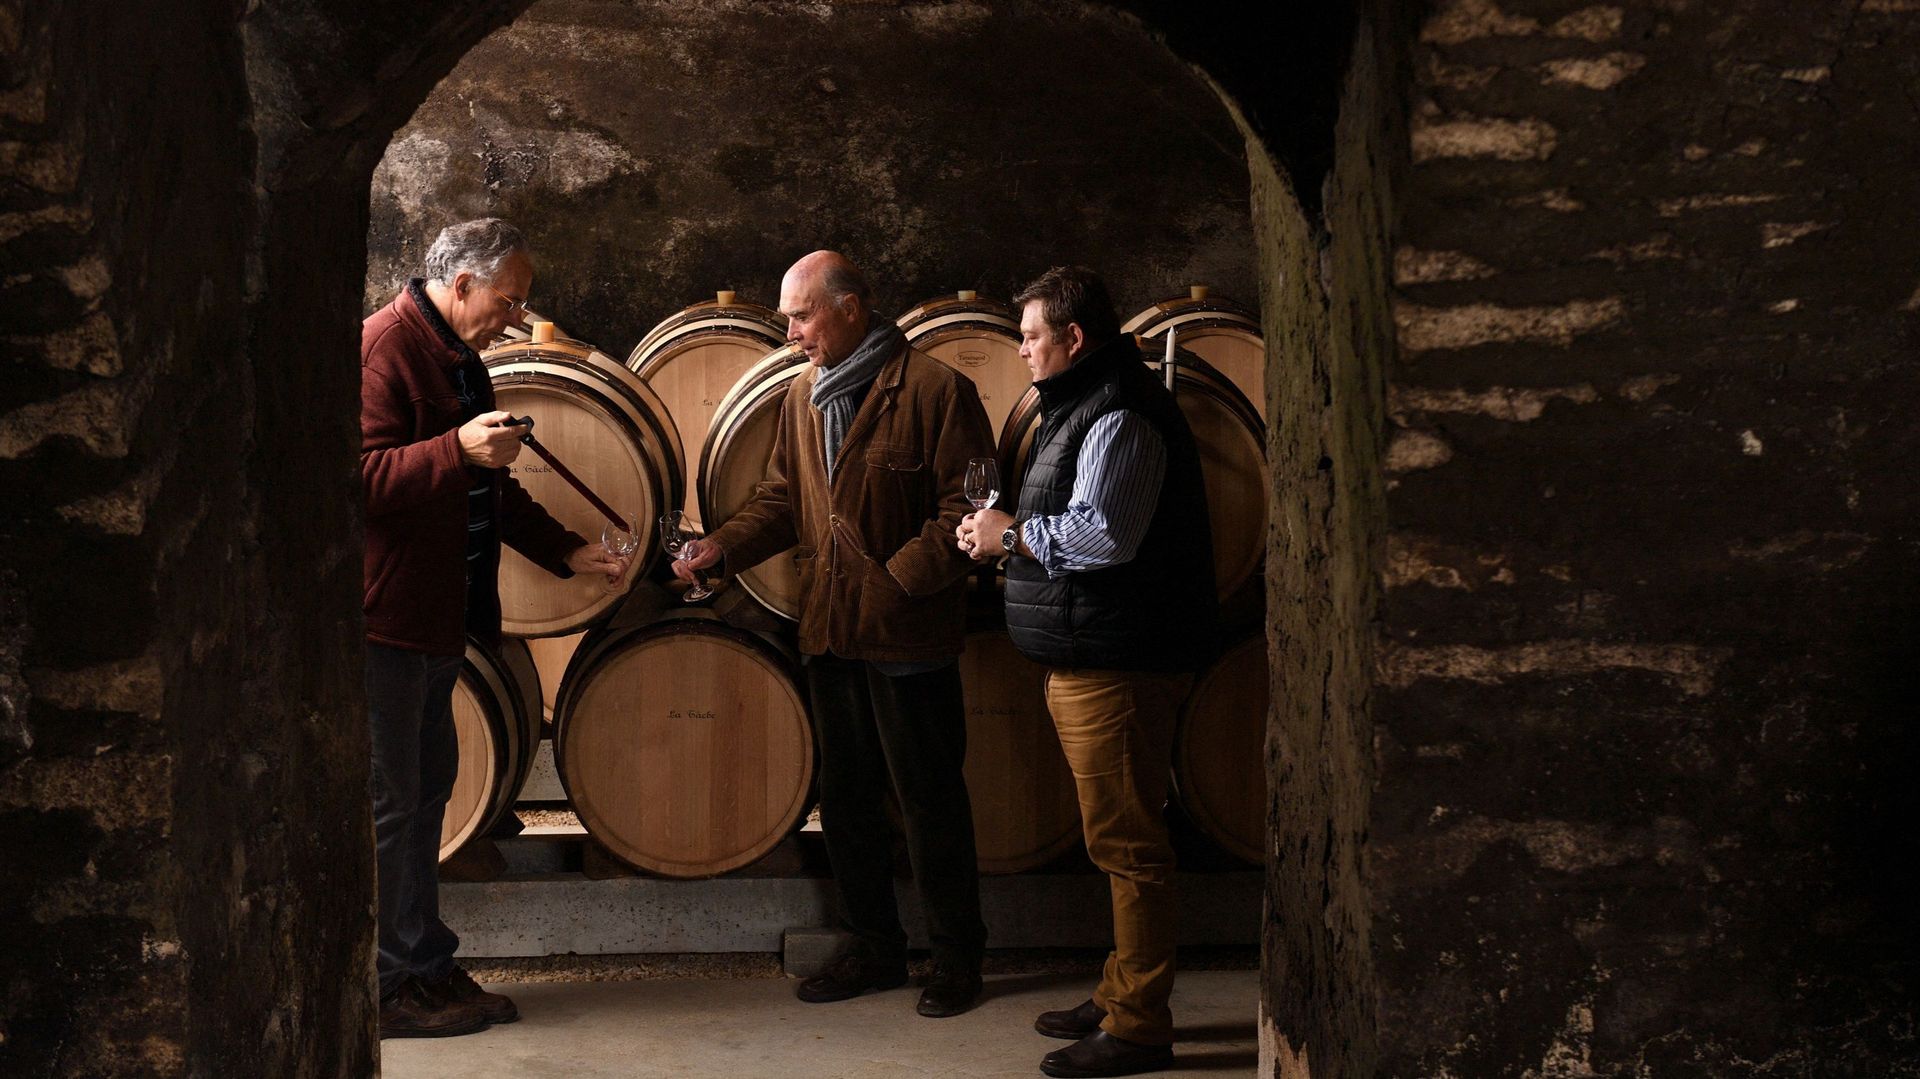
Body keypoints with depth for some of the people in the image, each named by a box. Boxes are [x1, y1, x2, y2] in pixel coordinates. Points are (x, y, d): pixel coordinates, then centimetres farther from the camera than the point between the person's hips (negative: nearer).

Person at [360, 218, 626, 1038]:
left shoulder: (458, 360, 17)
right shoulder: (383, 348, -14)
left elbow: (489, 491, 26)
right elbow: (359, 477, -23)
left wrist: (567, 552, 18)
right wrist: (458, 449, -31)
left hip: (434, 620, 10)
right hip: (381, 619, -10)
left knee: (426, 792, 16)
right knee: (387, 803, -4)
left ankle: (426, 970, 26)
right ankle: (388, 990, 3)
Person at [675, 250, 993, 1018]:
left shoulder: (935, 390, -12)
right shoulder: (803, 395, 11)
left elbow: (968, 507, -13)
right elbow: (782, 498, 16)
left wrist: (898, 577, -18)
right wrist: (723, 546, 0)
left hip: (909, 637, -7)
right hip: (831, 632, 7)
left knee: (930, 801, 2)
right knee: (845, 797, 14)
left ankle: (956, 957, 15)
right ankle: (874, 949, 28)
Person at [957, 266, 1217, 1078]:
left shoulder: (1119, 420, -16)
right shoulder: (1082, 410, 20)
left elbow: (1103, 534, -26)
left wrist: (1011, 535, -14)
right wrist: (1009, 534, 10)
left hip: (1115, 668, -11)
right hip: (1087, 661, 11)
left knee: (1125, 842, -6)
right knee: (1118, 838, 17)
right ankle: (1122, 996, 27)